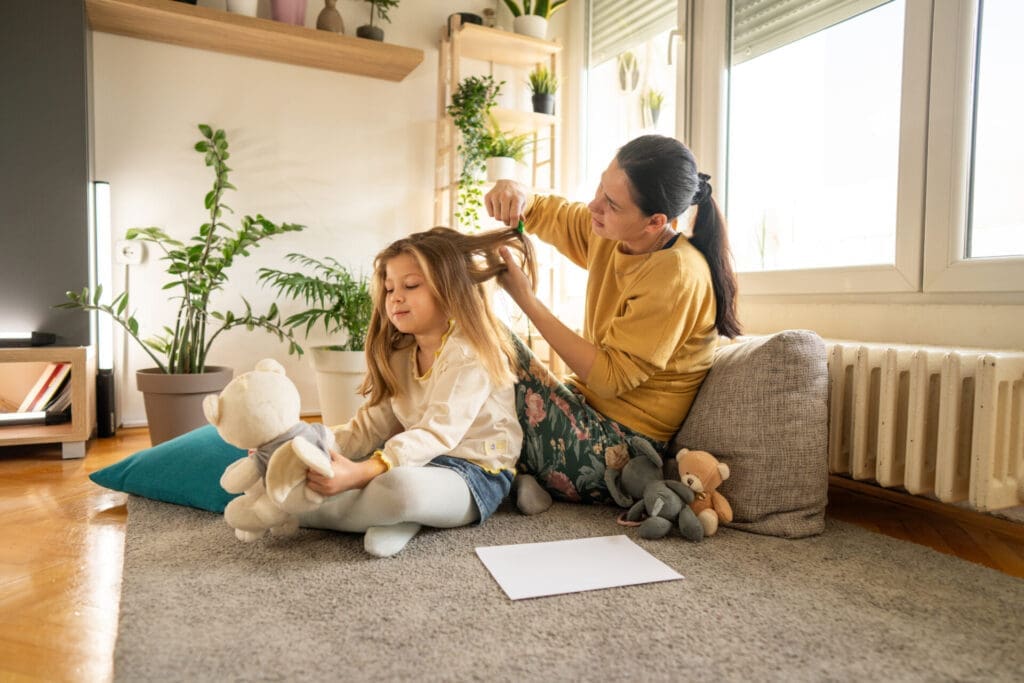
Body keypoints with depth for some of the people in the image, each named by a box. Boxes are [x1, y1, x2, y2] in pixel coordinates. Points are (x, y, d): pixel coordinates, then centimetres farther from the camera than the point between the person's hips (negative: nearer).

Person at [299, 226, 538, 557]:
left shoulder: (469, 352, -15)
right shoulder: (401, 357, 12)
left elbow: (438, 433, -26)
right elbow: (372, 425, 6)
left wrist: (362, 472, -39)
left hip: (474, 472, -8)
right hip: (419, 462, 8)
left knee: (399, 487, -39)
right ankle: (396, 518, -17)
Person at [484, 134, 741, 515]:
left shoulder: (676, 275, -25)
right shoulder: (610, 234, -2)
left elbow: (611, 377, -24)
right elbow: (547, 215, 14)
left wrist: (524, 296, -24)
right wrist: (515, 194, -12)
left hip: (618, 446, -8)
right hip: (591, 406, 9)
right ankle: (525, 472, 2)